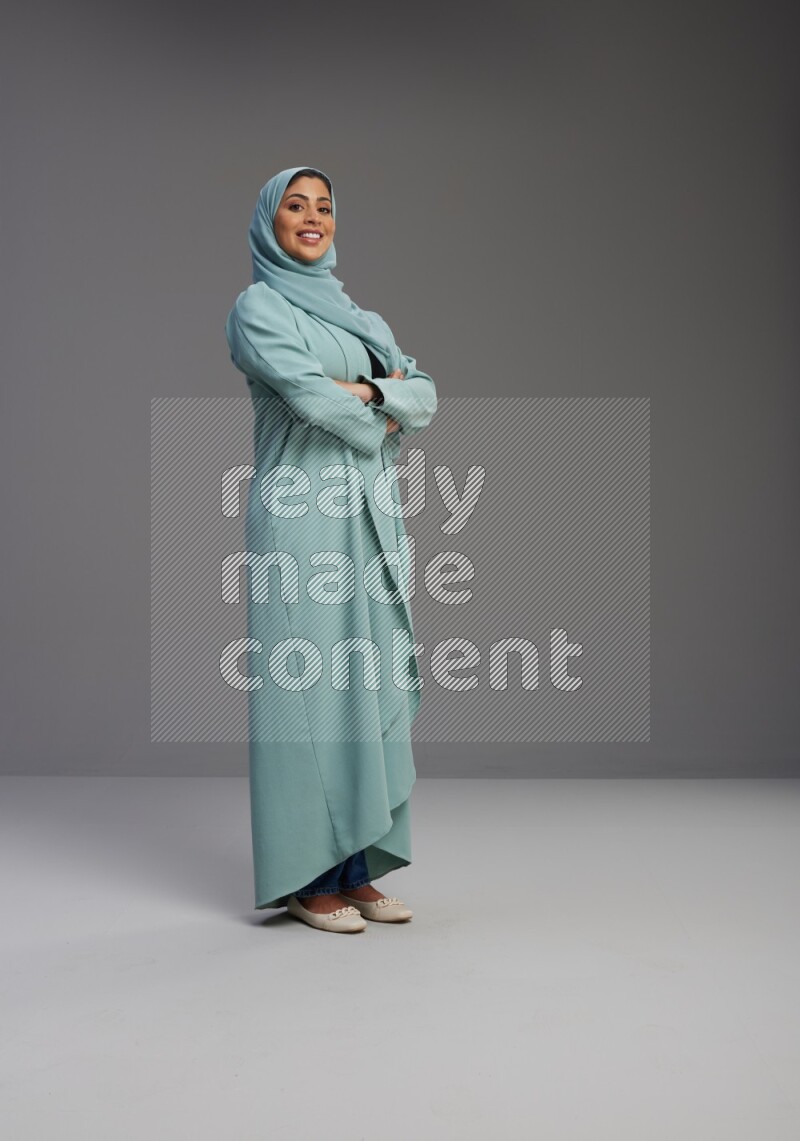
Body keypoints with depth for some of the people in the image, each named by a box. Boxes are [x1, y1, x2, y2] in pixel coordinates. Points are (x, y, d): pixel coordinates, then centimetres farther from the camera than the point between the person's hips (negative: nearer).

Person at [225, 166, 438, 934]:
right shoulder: (258, 307, -1)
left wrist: (371, 394, -11)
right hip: (302, 517, -7)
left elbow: (426, 397, 8)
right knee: (307, 684, -5)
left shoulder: (358, 315, 20)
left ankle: (355, 865, 15)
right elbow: (310, 395, -16)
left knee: (368, 683, 6)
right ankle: (305, 876, 5)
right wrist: (388, 403, -1)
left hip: (369, 515, 7)